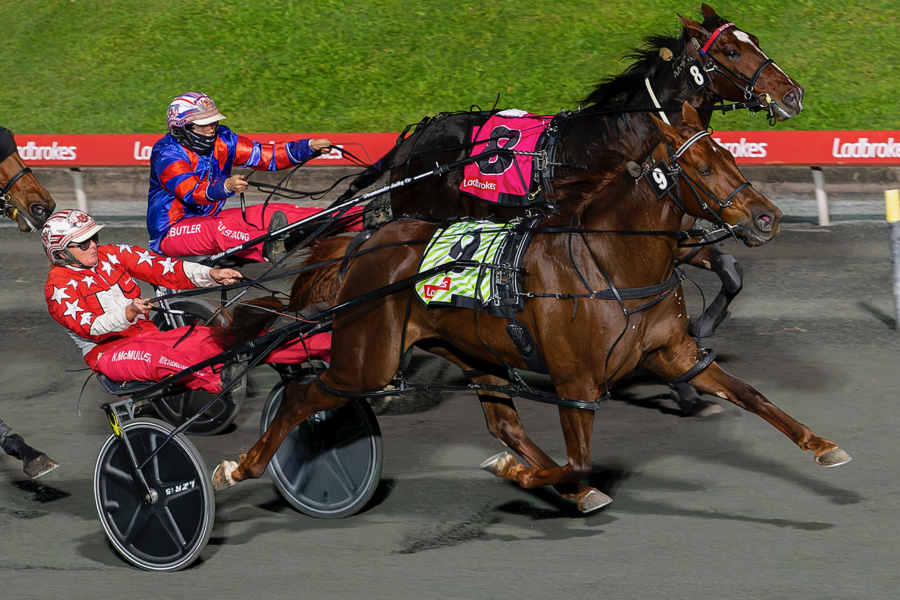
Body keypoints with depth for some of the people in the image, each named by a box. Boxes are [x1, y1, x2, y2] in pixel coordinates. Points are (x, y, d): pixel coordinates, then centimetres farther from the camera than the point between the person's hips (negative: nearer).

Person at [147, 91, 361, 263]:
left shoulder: (220, 139, 2)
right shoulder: (168, 153, -18)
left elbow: (266, 155, -3)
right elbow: (191, 192, -33)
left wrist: (309, 147, -15)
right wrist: (226, 186, -52)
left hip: (208, 218, 7)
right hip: (170, 231, -6)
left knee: (269, 213, -10)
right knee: (216, 230, -38)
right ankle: (271, 248, -70)